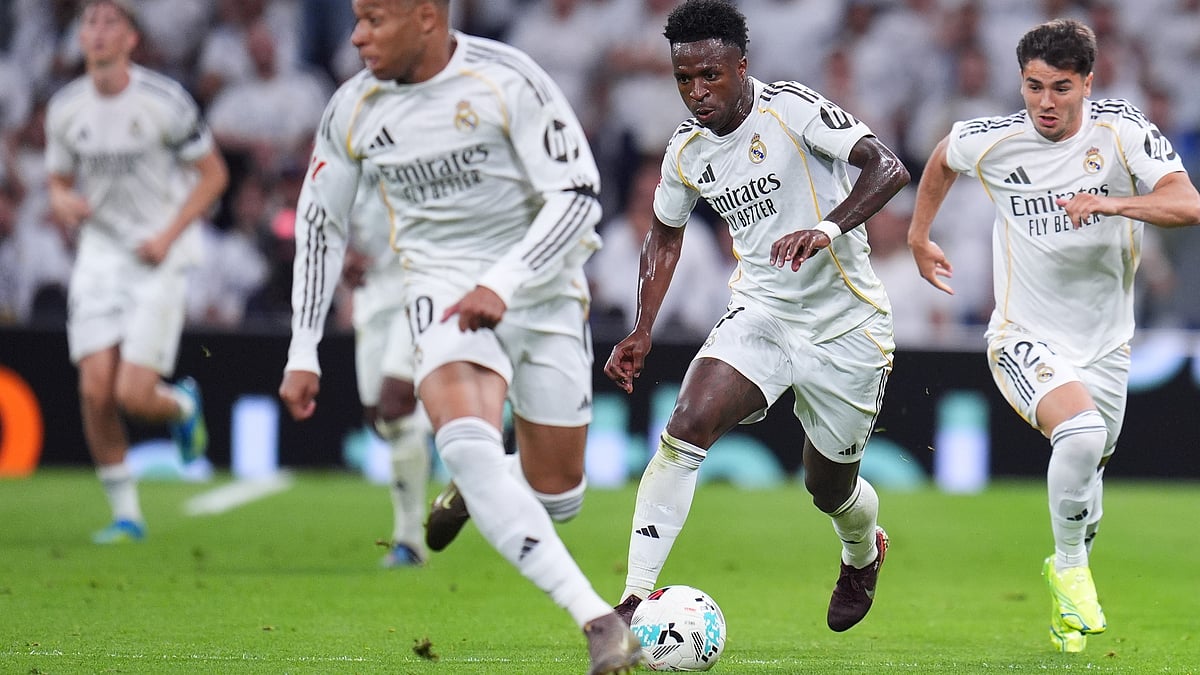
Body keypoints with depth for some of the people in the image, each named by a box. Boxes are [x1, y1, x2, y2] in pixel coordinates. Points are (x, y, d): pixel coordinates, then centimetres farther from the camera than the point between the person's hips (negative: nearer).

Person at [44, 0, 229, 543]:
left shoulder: (164, 101, -12)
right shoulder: (64, 110, 1)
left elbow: (213, 174, -4)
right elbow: (59, 182, 14)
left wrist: (168, 236, -13)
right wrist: (63, 202, -11)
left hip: (159, 259, -4)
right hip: (99, 254, 4)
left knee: (133, 395, -12)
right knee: (96, 391, -8)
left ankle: (183, 406, 26)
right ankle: (125, 513, 8)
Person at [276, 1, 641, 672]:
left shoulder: (508, 81, -16)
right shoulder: (354, 110, -3)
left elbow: (578, 198, -16)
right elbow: (320, 223, 10)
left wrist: (502, 282, -28)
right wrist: (304, 352, 8)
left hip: (540, 285, -1)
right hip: (444, 287, 1)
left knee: (557, 492, 5)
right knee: (468, 442, -29)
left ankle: (469, 498, 43)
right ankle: (596, 619, -34)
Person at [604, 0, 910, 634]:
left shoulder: (790, 108, -18)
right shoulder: (686, 152, 0)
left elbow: (887, 167, -26)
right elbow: (665, 235, 18)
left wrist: (828, 229, -42)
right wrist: (642, 331, 8)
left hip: (847, 326, -4)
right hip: (760, 313, 4)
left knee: (830, 488, 11)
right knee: (686, 427, -24)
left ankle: (861, 555, 50)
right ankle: (635, 597, -24)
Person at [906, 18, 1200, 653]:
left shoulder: (1122, 131, -12)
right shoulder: (992, 141, -9)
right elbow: (942, 158, 16)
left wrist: (1111, 203, -38)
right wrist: (918, 236, 22)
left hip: (1104, 344, 2)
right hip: (1025, 338, -2)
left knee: (1084, 481, 16)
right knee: (1081, 432, -31)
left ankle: (1066, 599, 45)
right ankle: (1070, 568, -7)